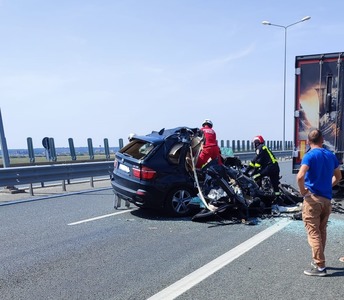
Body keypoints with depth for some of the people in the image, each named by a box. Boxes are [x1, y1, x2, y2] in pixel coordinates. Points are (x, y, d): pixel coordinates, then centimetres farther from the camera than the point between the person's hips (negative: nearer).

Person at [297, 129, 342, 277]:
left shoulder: (310, 155, -13)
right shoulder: (331, 155, 8)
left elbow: (300, 176, -27)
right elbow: (338, 176, 20)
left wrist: (302, 191, -12)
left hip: (313, 198, -7)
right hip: (327, 199, 7)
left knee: (313, 233, 0)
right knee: (322, 231, 17)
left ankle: (320, 266, 4)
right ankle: (318, 260, 30)